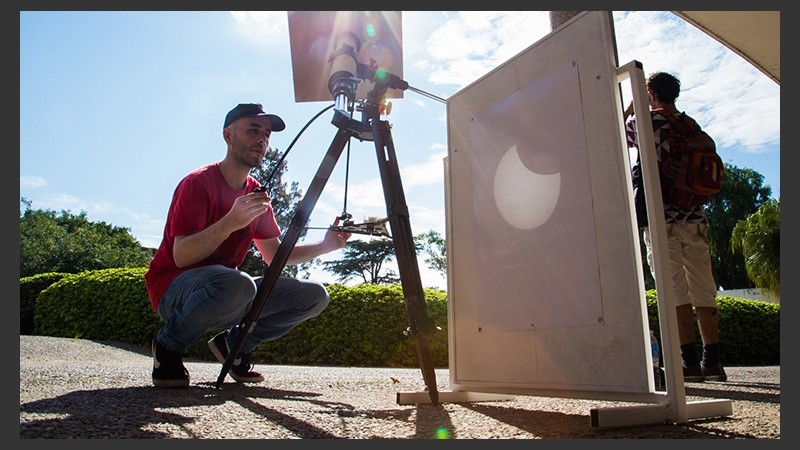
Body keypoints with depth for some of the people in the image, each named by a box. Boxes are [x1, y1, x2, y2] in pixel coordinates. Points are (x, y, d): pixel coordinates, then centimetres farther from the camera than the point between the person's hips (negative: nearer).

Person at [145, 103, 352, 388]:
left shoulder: (258, 194, 8)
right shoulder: (198, 183, -14)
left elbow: (275, 255, 10)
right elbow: (181, 257, -24)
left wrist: (325, 245, -4)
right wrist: (231, 222, -39)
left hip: (228, 290, 7)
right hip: (175, 288, -6)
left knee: (314, 296, -6)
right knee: (237, 284, -40)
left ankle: (235, 343, 9)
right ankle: (168, 345, -10)